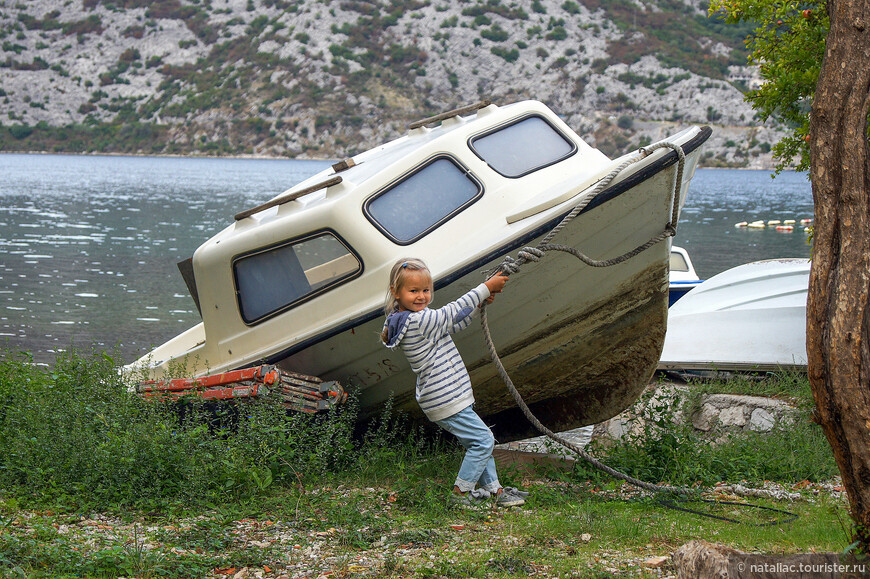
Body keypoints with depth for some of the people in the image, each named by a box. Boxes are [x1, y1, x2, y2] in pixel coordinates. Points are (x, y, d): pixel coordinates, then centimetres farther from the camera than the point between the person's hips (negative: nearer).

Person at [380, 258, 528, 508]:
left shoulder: (417, 319, 10)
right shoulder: (418, 321, -22)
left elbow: (456, 323, 18)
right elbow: (453, 312, -16)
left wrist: (480, 301, 7)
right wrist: (486, 287, -8)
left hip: (442, 400, 10)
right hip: (446, 401, -10)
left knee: (478, 441, 18)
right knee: (483, 440, -3)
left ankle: (495, 490, 24)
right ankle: (460, 493, 4)